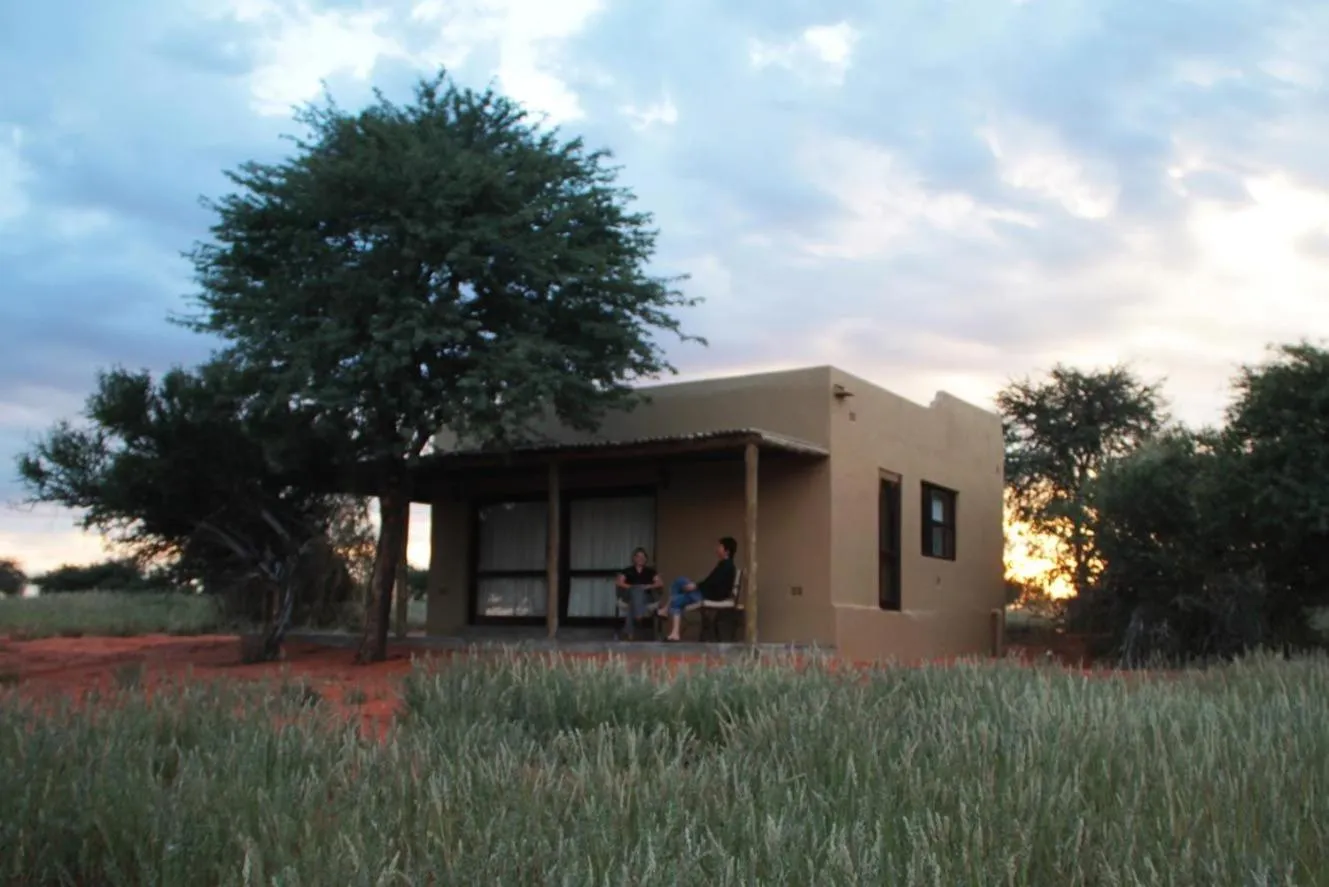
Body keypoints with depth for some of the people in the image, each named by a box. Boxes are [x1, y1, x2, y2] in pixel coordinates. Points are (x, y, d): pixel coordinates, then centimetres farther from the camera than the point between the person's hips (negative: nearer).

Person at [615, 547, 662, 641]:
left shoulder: (650, 571, 22)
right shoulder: (628, 571, 20)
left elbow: (660, 584, 9)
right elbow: (619, 583, 4)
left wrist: (649, 586, -10)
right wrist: (631, 587, -11)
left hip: (646, 596, 1)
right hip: (629, 595, -1)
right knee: (637, 590, -40)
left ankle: (629, 630, -51)